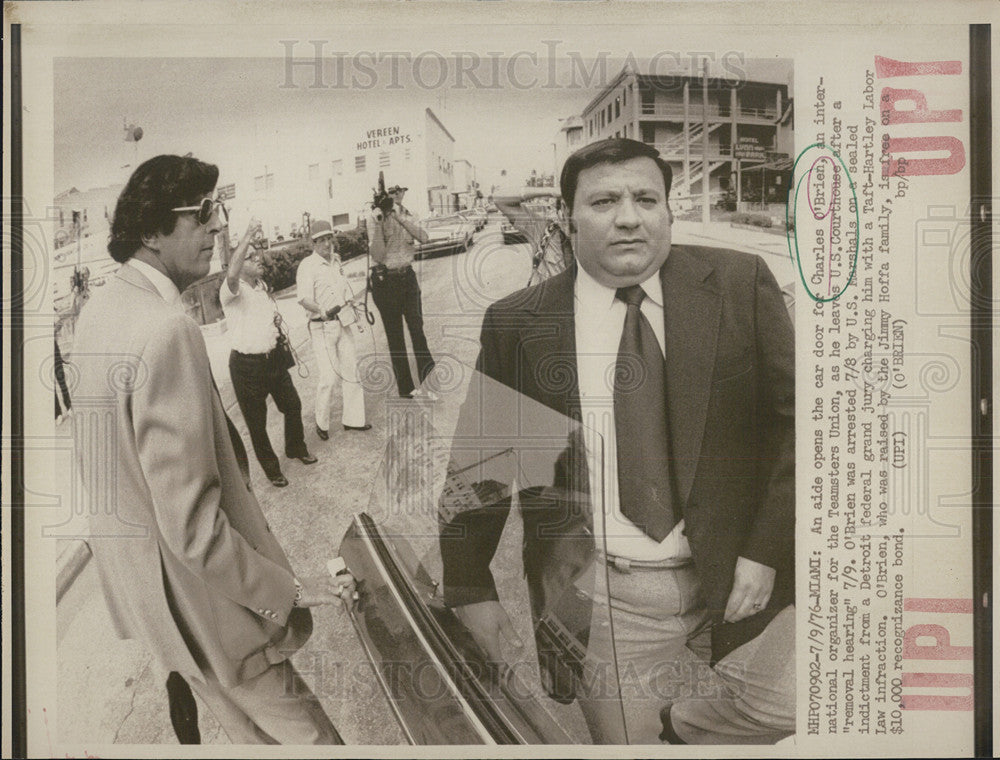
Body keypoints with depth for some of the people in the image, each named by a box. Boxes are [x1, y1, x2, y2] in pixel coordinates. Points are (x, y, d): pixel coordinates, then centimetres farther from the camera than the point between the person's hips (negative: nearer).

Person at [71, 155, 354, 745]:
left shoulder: (99, 310, 4)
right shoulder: (168, 328, -27)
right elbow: (191, 521, -29)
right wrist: (288, 589, -19)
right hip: (192, 586, -10)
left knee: (253, 729, 22)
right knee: (307, 736, 3)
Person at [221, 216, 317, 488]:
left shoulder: (261, 285, 11)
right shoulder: (232, 291, -17)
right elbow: (231, 274, -42)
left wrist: (278, 326, 7)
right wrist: (248, 235, -41)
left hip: (274, 357, 8)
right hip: (247, 365, -7)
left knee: (292, 405, 18)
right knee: (256, 422, 5)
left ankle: (296, 448, 42)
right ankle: (271, 469, 21)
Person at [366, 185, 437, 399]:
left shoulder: (407, 215, 7)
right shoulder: (375, 219, -6)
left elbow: (424, 237, -11)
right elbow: (378, 255, -15)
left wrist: (401, 218, -19)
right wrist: (378, 225, -25)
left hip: (407, 276, 4)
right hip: (385, 279, -4)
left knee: (417, 327, -6)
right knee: (394, 335, 2)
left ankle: (423, 383, 1)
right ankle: (406, 390, 8)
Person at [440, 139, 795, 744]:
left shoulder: (740, 285, -3)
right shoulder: (517, 324, -4)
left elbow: (789, 421, -1)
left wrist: (765, 550, -9)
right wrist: (471, 588, 2)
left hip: (736, 579, 1)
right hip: (605, 603, 0)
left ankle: (687, 724, 19)